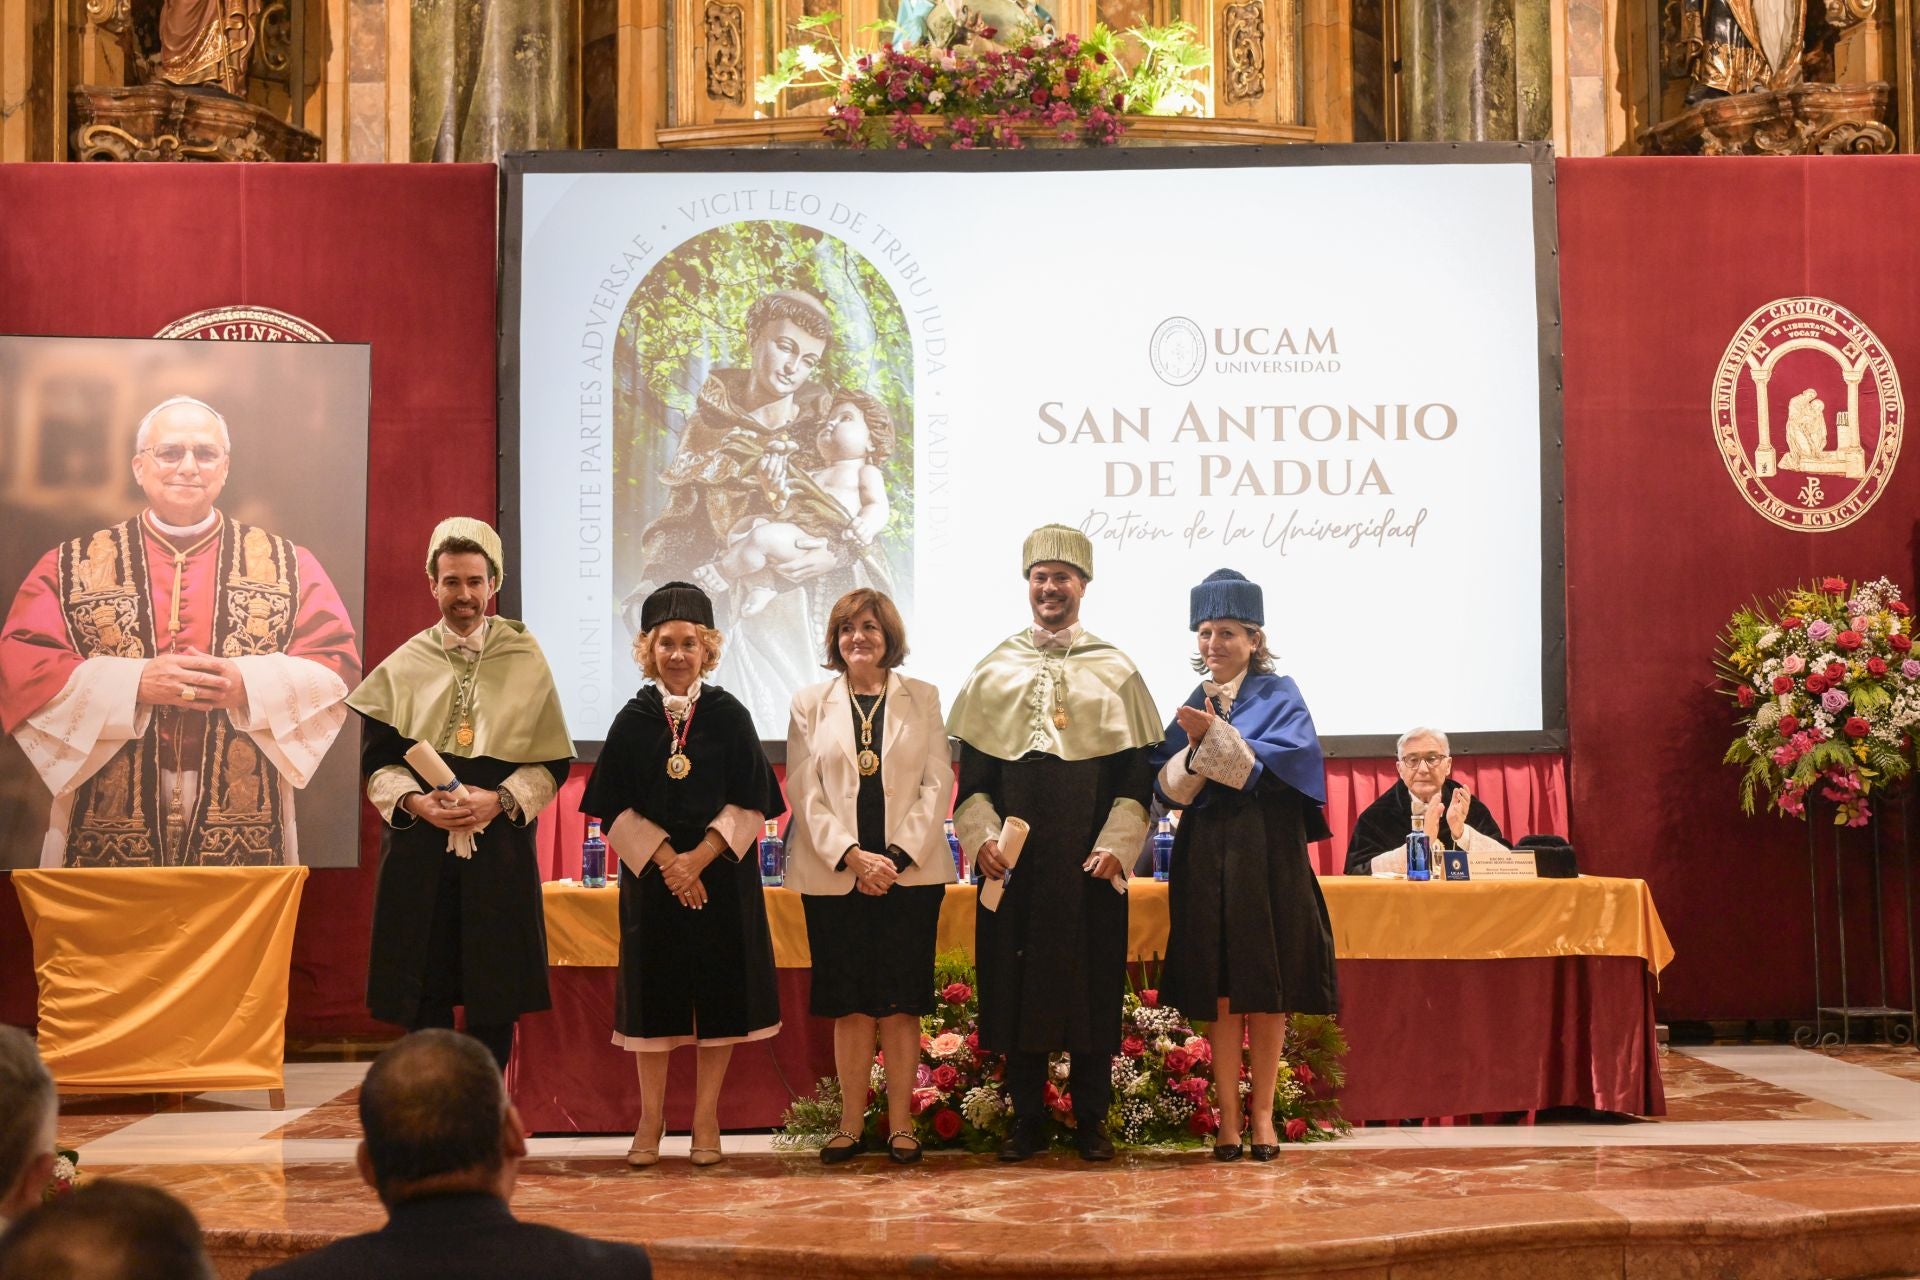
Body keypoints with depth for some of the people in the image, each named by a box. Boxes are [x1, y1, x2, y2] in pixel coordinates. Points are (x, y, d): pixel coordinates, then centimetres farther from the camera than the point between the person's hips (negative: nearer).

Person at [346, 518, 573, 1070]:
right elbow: (376, 760, 6)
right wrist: (416, 801, -13)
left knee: (494, 1003, 2)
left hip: (500, 848, -1)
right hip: (419, 852, 1)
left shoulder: (526, 662, 4)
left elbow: (551, 762, 2)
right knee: (424, 999, 1)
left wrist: (499, 800, -14)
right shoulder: (404, 666, 7)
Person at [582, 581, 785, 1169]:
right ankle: (651, 1119, 14)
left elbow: (750, 805, -3)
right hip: (651, 874, 0)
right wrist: (665, 859, -13)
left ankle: (705, 1119, 11)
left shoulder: (729, 716, 1)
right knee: (653, 989, 4)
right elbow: (616, 809, -1)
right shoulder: (633, 720, 2)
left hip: (720, 876, 0)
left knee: (718, 990, 1)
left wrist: (699, 858, -13)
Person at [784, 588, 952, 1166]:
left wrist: (899, 855, -10)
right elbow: (804, 791, 1)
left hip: (909, 873, 0)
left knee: (900, 1004, 1)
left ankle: (900, 1125, 6)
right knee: (850, 1006, 2)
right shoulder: (811, 704, 8)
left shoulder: (922, 699, 8)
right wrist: (851, 855, -12)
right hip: (834, 875, 0)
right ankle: (851, 1125, 9)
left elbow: (937, 784, 2)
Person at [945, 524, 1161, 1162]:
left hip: (1090, 859, -1)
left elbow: (1138, 772, 2)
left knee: (1093, 982, 1)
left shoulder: (1115, 671, 6)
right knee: (1017, 983, 3)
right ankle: (1026, 1117, 13)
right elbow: (971, 770, 8)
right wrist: (981, 834, -6)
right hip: (1015, 857, 1)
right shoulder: (995, 670, 9)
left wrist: (1116, 844, -10)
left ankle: (1090, 1117, 12)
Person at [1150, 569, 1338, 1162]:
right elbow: (1167, 785, 5)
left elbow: (1271, 769, -12)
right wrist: (1195, 750, -15)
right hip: (1206, 861, 3)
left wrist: (1215, 734, -21)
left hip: (1267, 859, -3)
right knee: (1220, 996, 2)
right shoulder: (1194, 703, 12)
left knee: (1266, 995, 1)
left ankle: (1262, 1114, 10)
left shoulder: (1279, 695, 2)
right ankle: (1228, 1119, 6)